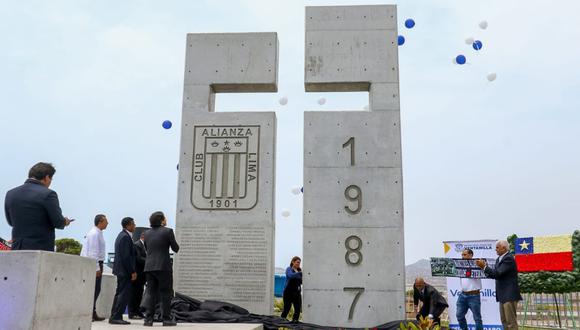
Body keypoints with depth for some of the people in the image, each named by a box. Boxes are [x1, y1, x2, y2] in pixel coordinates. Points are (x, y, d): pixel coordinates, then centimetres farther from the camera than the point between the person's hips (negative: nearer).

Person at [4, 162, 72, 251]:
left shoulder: (10, 194, 6)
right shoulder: (47, 194, -11)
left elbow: (11, 222, 16)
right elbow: (58, 223, -10)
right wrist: (65, 221, 12)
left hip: (17, 249, 6)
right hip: (42, 250, -5)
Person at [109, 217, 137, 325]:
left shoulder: (121, 235, 17)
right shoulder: (126, 237, -15)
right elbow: (126, 256, -21)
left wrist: (132, 270, 19)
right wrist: (132, 271, -18)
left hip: (120, 270, 11)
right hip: (125, 270, -11)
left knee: (120, 293, 14)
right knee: (124, 294, -8)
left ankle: (114, 317, 19)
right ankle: (116, 317, -7)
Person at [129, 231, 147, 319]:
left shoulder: (143, 245, 16)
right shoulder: (137, 245, -12)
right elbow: (138, 258, -21)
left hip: (141, 274, 9)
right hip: (137, 273, -9)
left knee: (139, 293, 12)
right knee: (134, 292, -4)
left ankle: (137, 311, 18)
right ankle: (132, 313, 1)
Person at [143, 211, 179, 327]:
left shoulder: (147, 233, 10)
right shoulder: (167, 231, -6)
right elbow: (176, 248, -2)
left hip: (149, 267, 5)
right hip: (163, 267, -5)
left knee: (152, 293, 10)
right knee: (166, 293, 2)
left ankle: (148, 319, 6)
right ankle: (167, 319, 2)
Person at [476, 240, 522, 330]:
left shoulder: (509, 258, -15)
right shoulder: (499, 259, 14)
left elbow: (497, 273, -22)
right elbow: (494, 274, 12)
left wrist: (484, 266, -15)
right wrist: (485, 267, -3)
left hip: (509, 295, -10)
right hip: (503, 295, 10)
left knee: (511, 321, -6)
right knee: (504, 321, 13)